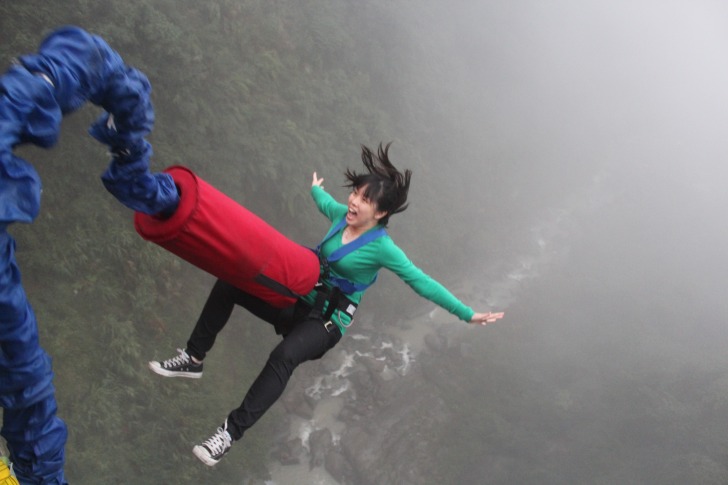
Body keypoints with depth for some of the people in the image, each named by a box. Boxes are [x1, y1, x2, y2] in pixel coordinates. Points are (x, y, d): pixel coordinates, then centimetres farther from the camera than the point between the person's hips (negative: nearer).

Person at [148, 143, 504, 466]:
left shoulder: (382, 248, -17)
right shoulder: (342, 215, 1)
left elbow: (422, 282, -16)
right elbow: (325, 202, 26)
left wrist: (467, 314, -20)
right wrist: (315, 189, 48)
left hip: (326, 322, -7)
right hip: (299, 301, 7)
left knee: (284, 356, -38)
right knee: (229, 285, -4)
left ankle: (230, 433, -34)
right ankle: (193, 359, 5)